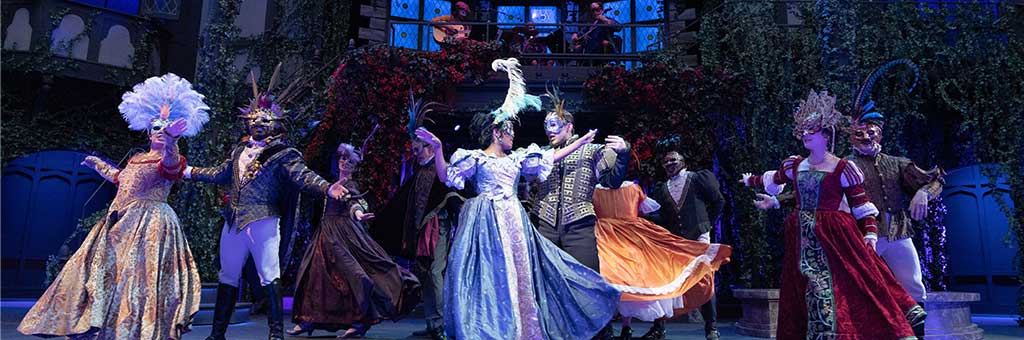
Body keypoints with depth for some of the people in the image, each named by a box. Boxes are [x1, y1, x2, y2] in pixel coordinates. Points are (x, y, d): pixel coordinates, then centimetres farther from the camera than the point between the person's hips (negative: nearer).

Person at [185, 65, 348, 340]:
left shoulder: (283, 153, -4)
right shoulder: (240, 150, 15)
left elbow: (303, 175, -16)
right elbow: (220, 174, 28)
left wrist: (327, 189, -33)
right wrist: (189, 171, 33)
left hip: (263, 222, -7)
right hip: (234, 221, 7)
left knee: (269, 276, -6)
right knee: (227, 277, 14)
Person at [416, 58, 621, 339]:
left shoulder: (517, 158, 17)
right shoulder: (476, 157, 3)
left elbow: (551, 158, 20)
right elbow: (445, 176, -2)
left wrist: (580, 142, 20)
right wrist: (437, 148, -15)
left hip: (512, 221, 5)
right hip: (486, 221, -5)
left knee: (517, 272, 4)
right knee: (490, 273, -7)